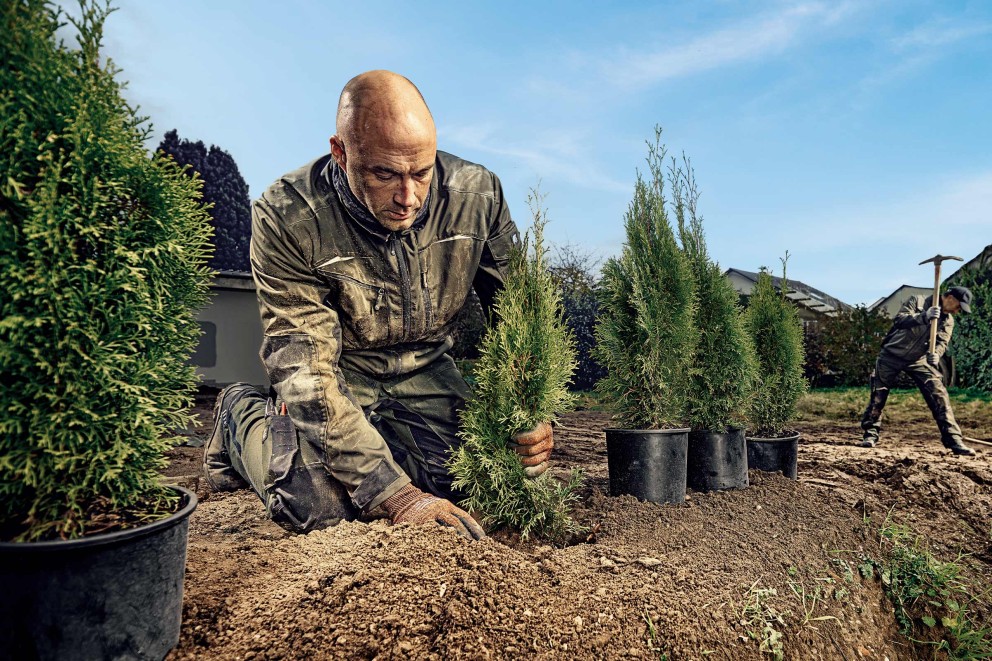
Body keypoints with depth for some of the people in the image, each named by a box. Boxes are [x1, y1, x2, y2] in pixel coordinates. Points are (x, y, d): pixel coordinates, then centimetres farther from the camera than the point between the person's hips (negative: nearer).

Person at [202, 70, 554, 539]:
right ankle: (241, 416, 11)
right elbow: (308, 372, -29)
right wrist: (397, 496, -35)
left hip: (425, 370, 3)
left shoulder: (478, 194, -18)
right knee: (317, 504, -23)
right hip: (337, 370, -2)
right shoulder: (285, 218, -27)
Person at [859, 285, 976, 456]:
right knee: (878, 395, 0)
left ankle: (953, 440, -4)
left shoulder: (947, 320, 2)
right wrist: (924, 317, -39)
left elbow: (942, 342, -11)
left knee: (939, 395, -9)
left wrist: (935, 354, -32)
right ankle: (871, 434, 15)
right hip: (892, 355, -3)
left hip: (918, 360, 4)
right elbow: (899, 320, -24)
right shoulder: (917, 301, -10)